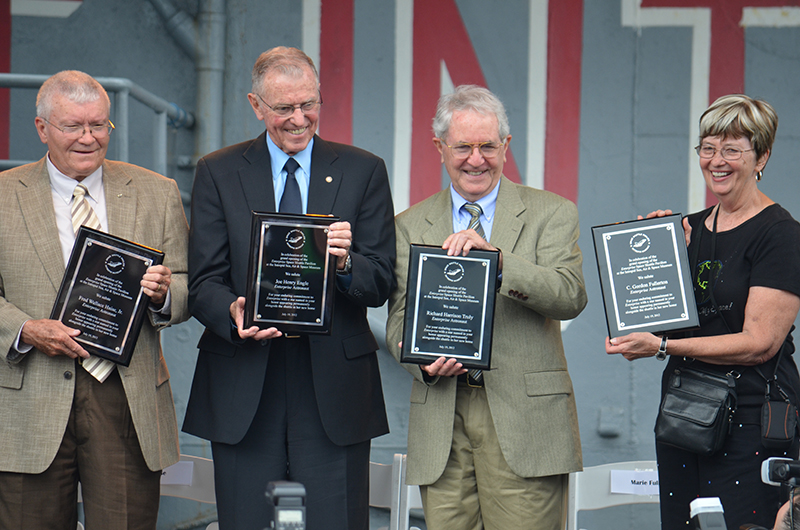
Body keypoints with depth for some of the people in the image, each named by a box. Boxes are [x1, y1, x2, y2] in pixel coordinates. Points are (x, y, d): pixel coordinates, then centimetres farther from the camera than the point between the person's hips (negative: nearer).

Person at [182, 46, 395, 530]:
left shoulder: (363, 172, 7)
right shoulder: (218, 173, 8)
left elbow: (381, 285, 3)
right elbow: (203, 283, 2)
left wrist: (345, 263, -19)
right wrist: (234, 313, -20)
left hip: (334, 384, 0)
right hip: (244, 387, 0)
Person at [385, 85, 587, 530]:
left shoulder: (552, 214, 6)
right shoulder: (411, 226, 14)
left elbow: (571, 297, -9)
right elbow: (400, 318, 11)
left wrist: (495, 256, -22)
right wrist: (424, 360, -11)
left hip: (525, 418, -2)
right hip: (442, 421, 2)